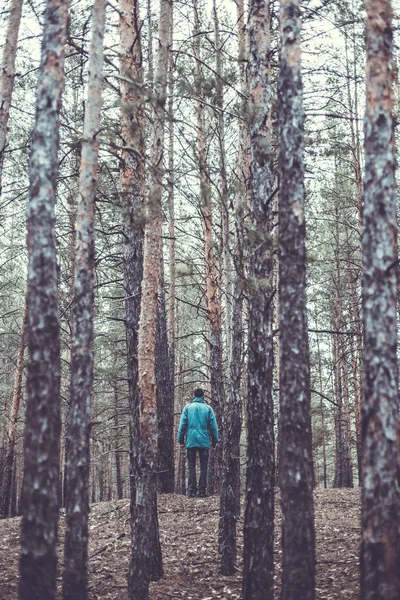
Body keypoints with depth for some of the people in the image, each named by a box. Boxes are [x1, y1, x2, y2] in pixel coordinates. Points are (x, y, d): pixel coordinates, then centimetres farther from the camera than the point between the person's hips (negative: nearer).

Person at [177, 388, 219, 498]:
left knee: (191, 466, 6)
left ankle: (192, 491, 0)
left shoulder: (188, 407, 3)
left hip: (190, 442, 0)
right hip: (204, 442, 0)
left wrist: (181, 440, 6)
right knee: (203, 467, 6)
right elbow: (213, 426, 2)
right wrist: (215, 440, 10)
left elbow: (182, 425, 1)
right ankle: (202, 491, 2)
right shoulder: (208, 408, 2)